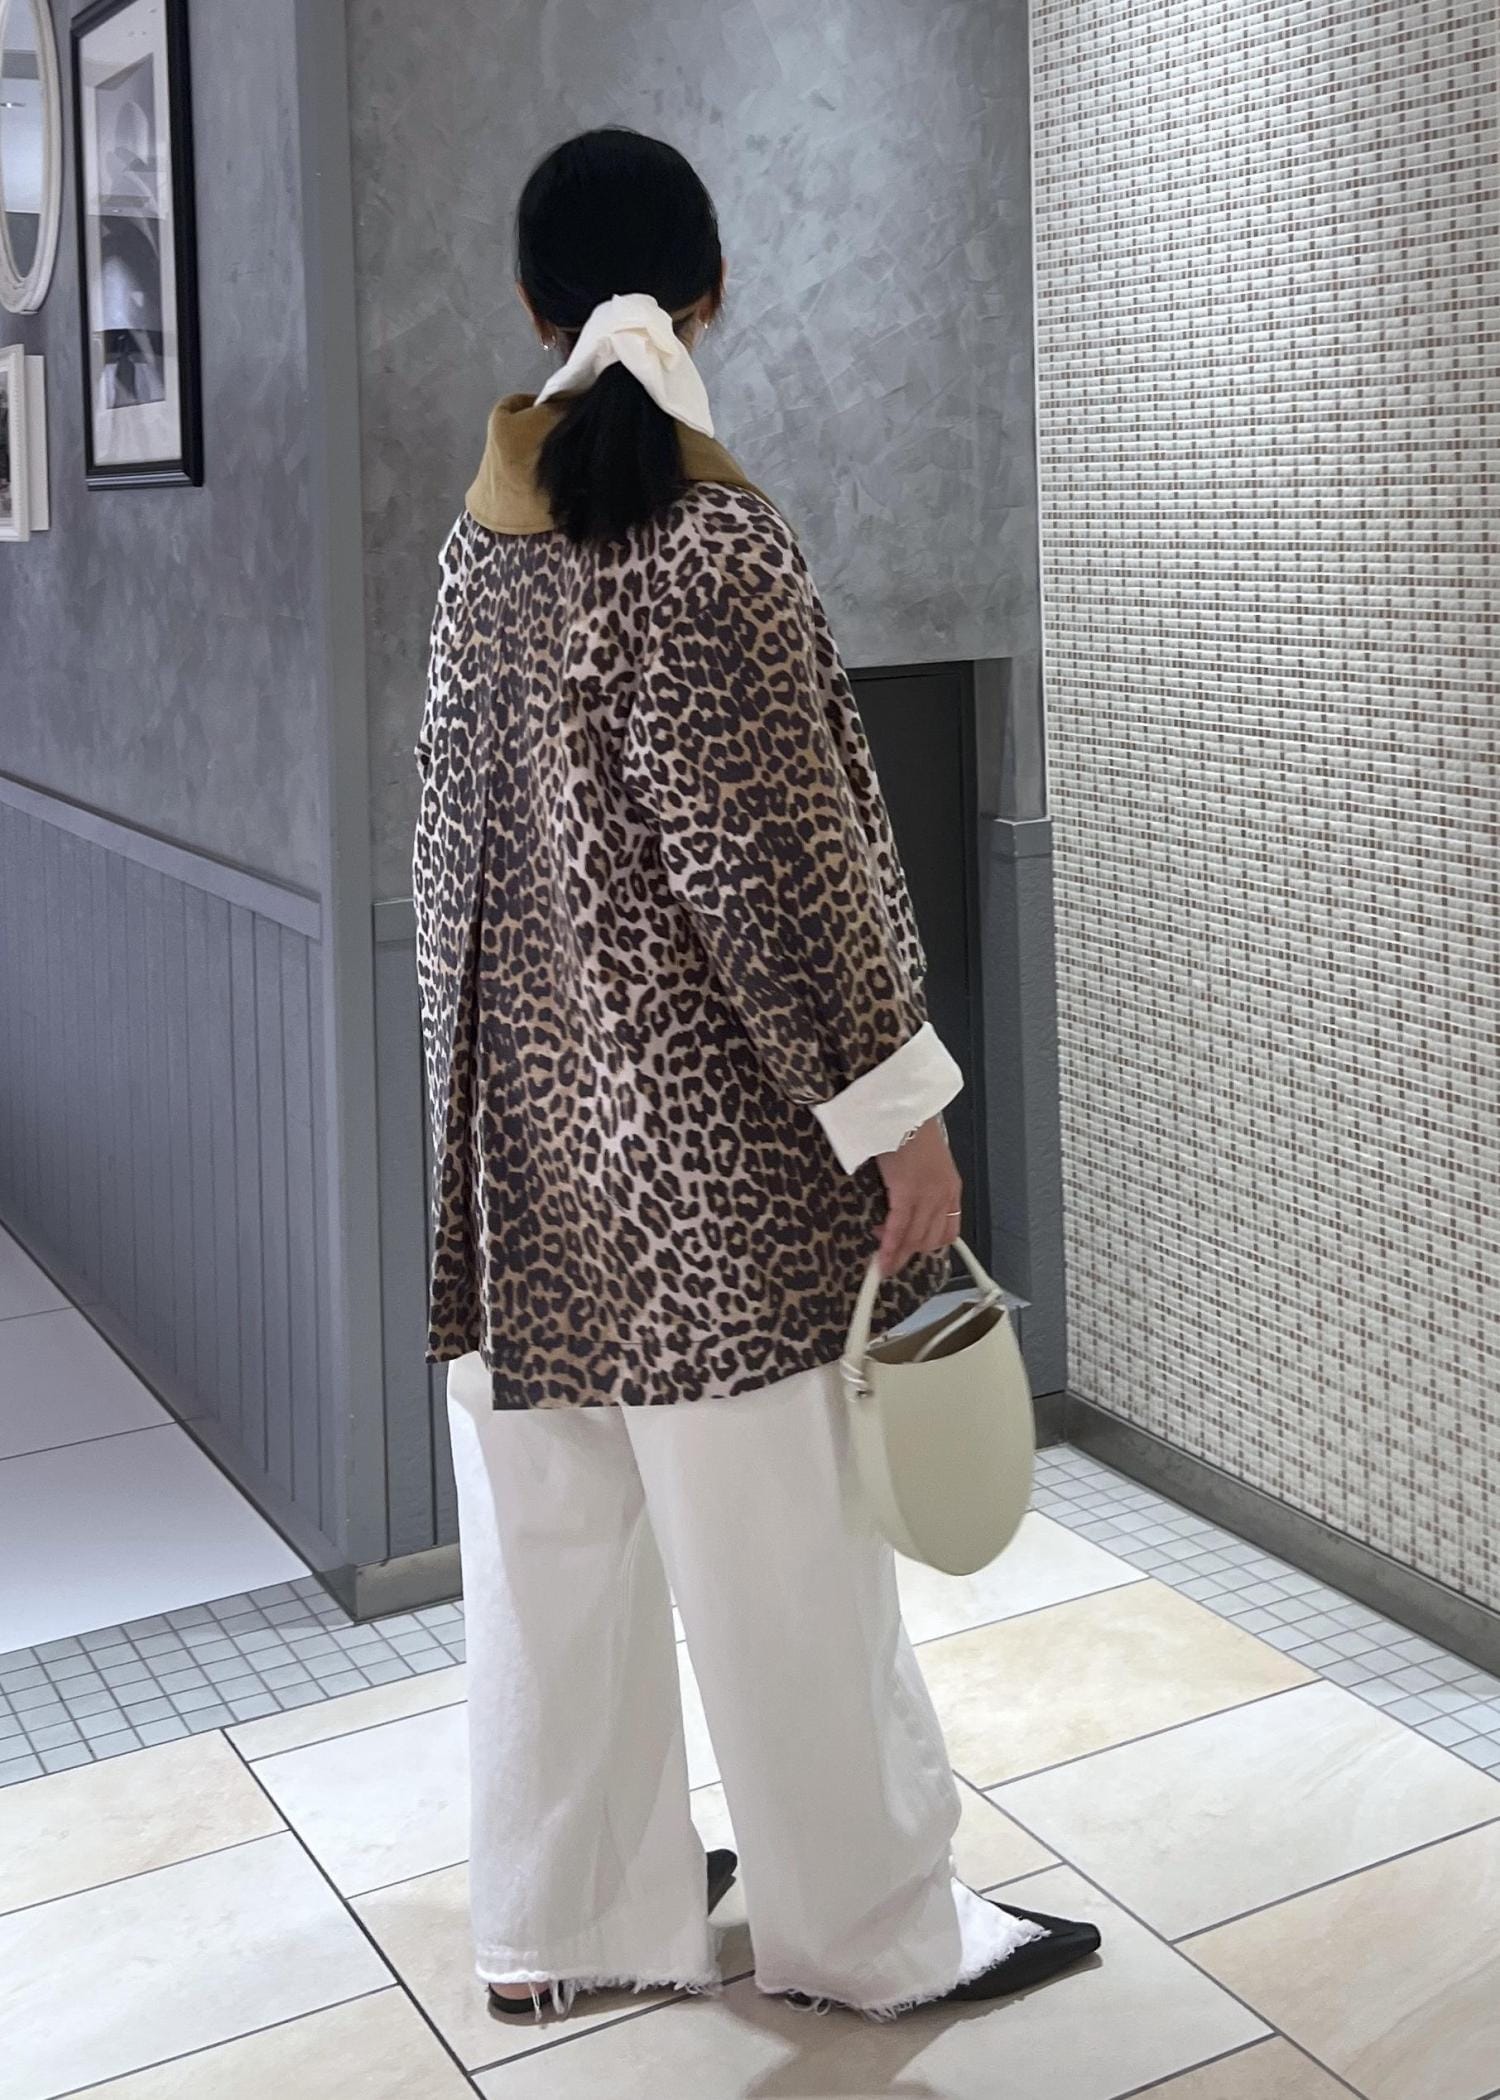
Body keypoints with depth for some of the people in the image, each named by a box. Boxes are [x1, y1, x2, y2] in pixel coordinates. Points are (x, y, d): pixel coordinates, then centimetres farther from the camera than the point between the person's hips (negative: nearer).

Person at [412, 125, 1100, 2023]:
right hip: (698, 1128, -7)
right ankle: (869, 1925, 24)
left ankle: (559, 1914, 31)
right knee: (781, 1545, 6)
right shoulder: (705, 534, -17)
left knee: (551, 1528, 16)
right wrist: (899, 1109, -12)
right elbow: (771, 864, -19)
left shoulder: (486, 525, 5)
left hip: (521, 1114, 8)